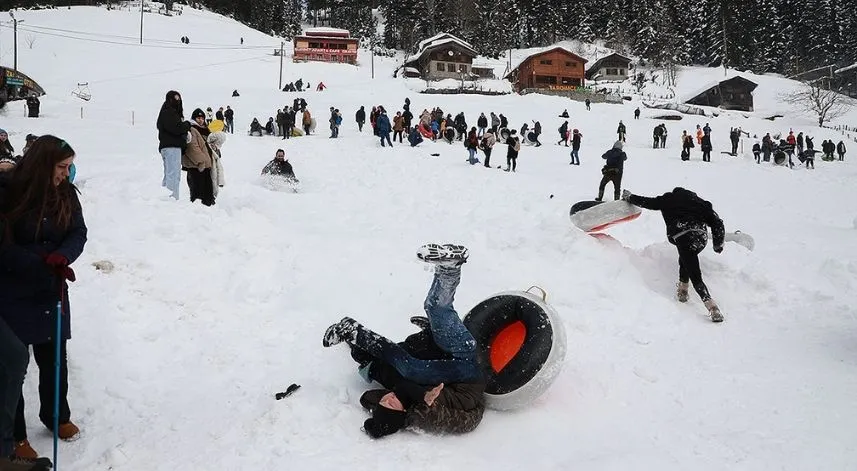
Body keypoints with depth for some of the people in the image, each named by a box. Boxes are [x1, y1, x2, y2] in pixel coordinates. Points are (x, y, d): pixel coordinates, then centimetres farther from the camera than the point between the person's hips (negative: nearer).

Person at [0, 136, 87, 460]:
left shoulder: (66, 194, -1)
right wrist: (44, 264, -23)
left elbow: (78, 233, -2)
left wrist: (63, 257, -22)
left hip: (52, 291, 4)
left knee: (54, 356, 13)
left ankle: (57, 416, 35)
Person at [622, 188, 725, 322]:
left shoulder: (668, 199, 19)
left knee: (695, 276, -5)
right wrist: (718, 244, 26)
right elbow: (716, 221, 18)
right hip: (702, 237, 4)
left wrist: (629, 197, 45)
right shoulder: (698, 201, 25)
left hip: (683, 236, -4)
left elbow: (647, 202, 27)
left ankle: (712, 307, -20)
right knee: (685, 258, 33)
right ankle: (683, 290, 26)